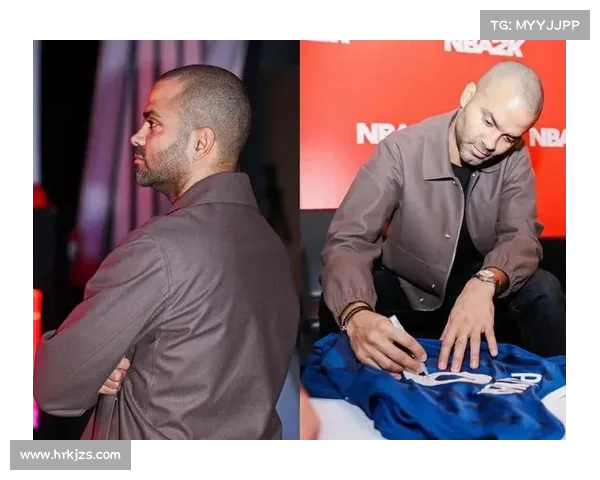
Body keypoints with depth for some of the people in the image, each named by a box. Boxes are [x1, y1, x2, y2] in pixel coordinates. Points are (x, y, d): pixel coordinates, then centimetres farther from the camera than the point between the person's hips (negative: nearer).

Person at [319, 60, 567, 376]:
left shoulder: (514, 159, -12)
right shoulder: (400, 151, -23)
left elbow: (521, 237, -21)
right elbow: (347, 242, -30)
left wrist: (485, 282, -46)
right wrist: (355, 314, -52)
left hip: (480, 292, 3)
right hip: (406, 292, -2)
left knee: (542, 290, -25)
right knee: (339, 303, -30)